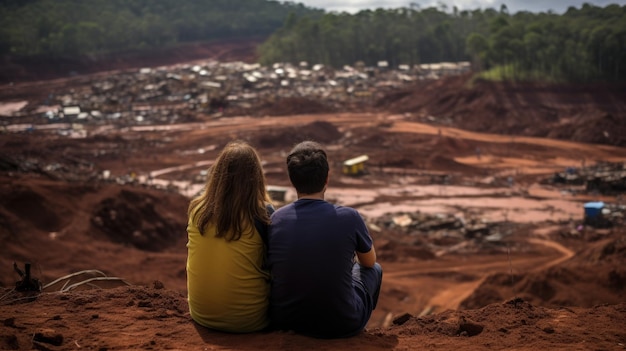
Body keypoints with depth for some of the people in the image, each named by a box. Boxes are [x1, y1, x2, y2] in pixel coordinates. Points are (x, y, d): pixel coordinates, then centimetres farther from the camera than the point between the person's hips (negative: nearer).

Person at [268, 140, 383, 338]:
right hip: (341, 325, -2)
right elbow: (369, 261, 7)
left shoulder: (275, 220, -8)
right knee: (374, 270, 27)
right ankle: (357, 333, 48)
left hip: (284, 321, 3)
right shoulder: (349, 218, -15)